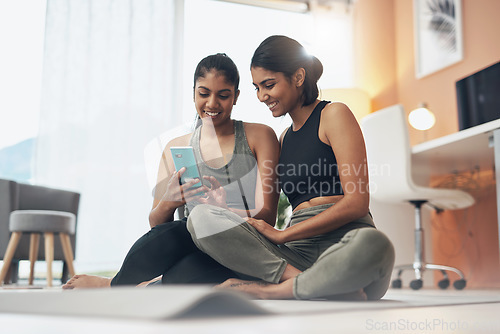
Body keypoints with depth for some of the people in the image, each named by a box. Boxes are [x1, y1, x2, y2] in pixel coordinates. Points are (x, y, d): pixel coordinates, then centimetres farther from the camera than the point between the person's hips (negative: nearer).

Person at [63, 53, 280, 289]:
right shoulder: (176, 148, 13)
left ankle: (112, 285, -14)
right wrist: (167, 204, -17)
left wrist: (224, 210, -23)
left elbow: (267, 215, -3)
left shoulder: (259, 136, 6)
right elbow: (155, 224, 7)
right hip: (192, 251, 2)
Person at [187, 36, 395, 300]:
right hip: (298, 253, 5)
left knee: (373, 244, -41)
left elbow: (357, 203, -6)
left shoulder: (334, 114, 6)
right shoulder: (284, 138, 26)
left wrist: (282, 235, -6)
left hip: (345, 243, -5)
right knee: (201, 217, -16)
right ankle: (319, 284, -26)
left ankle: (270, 290, -24)